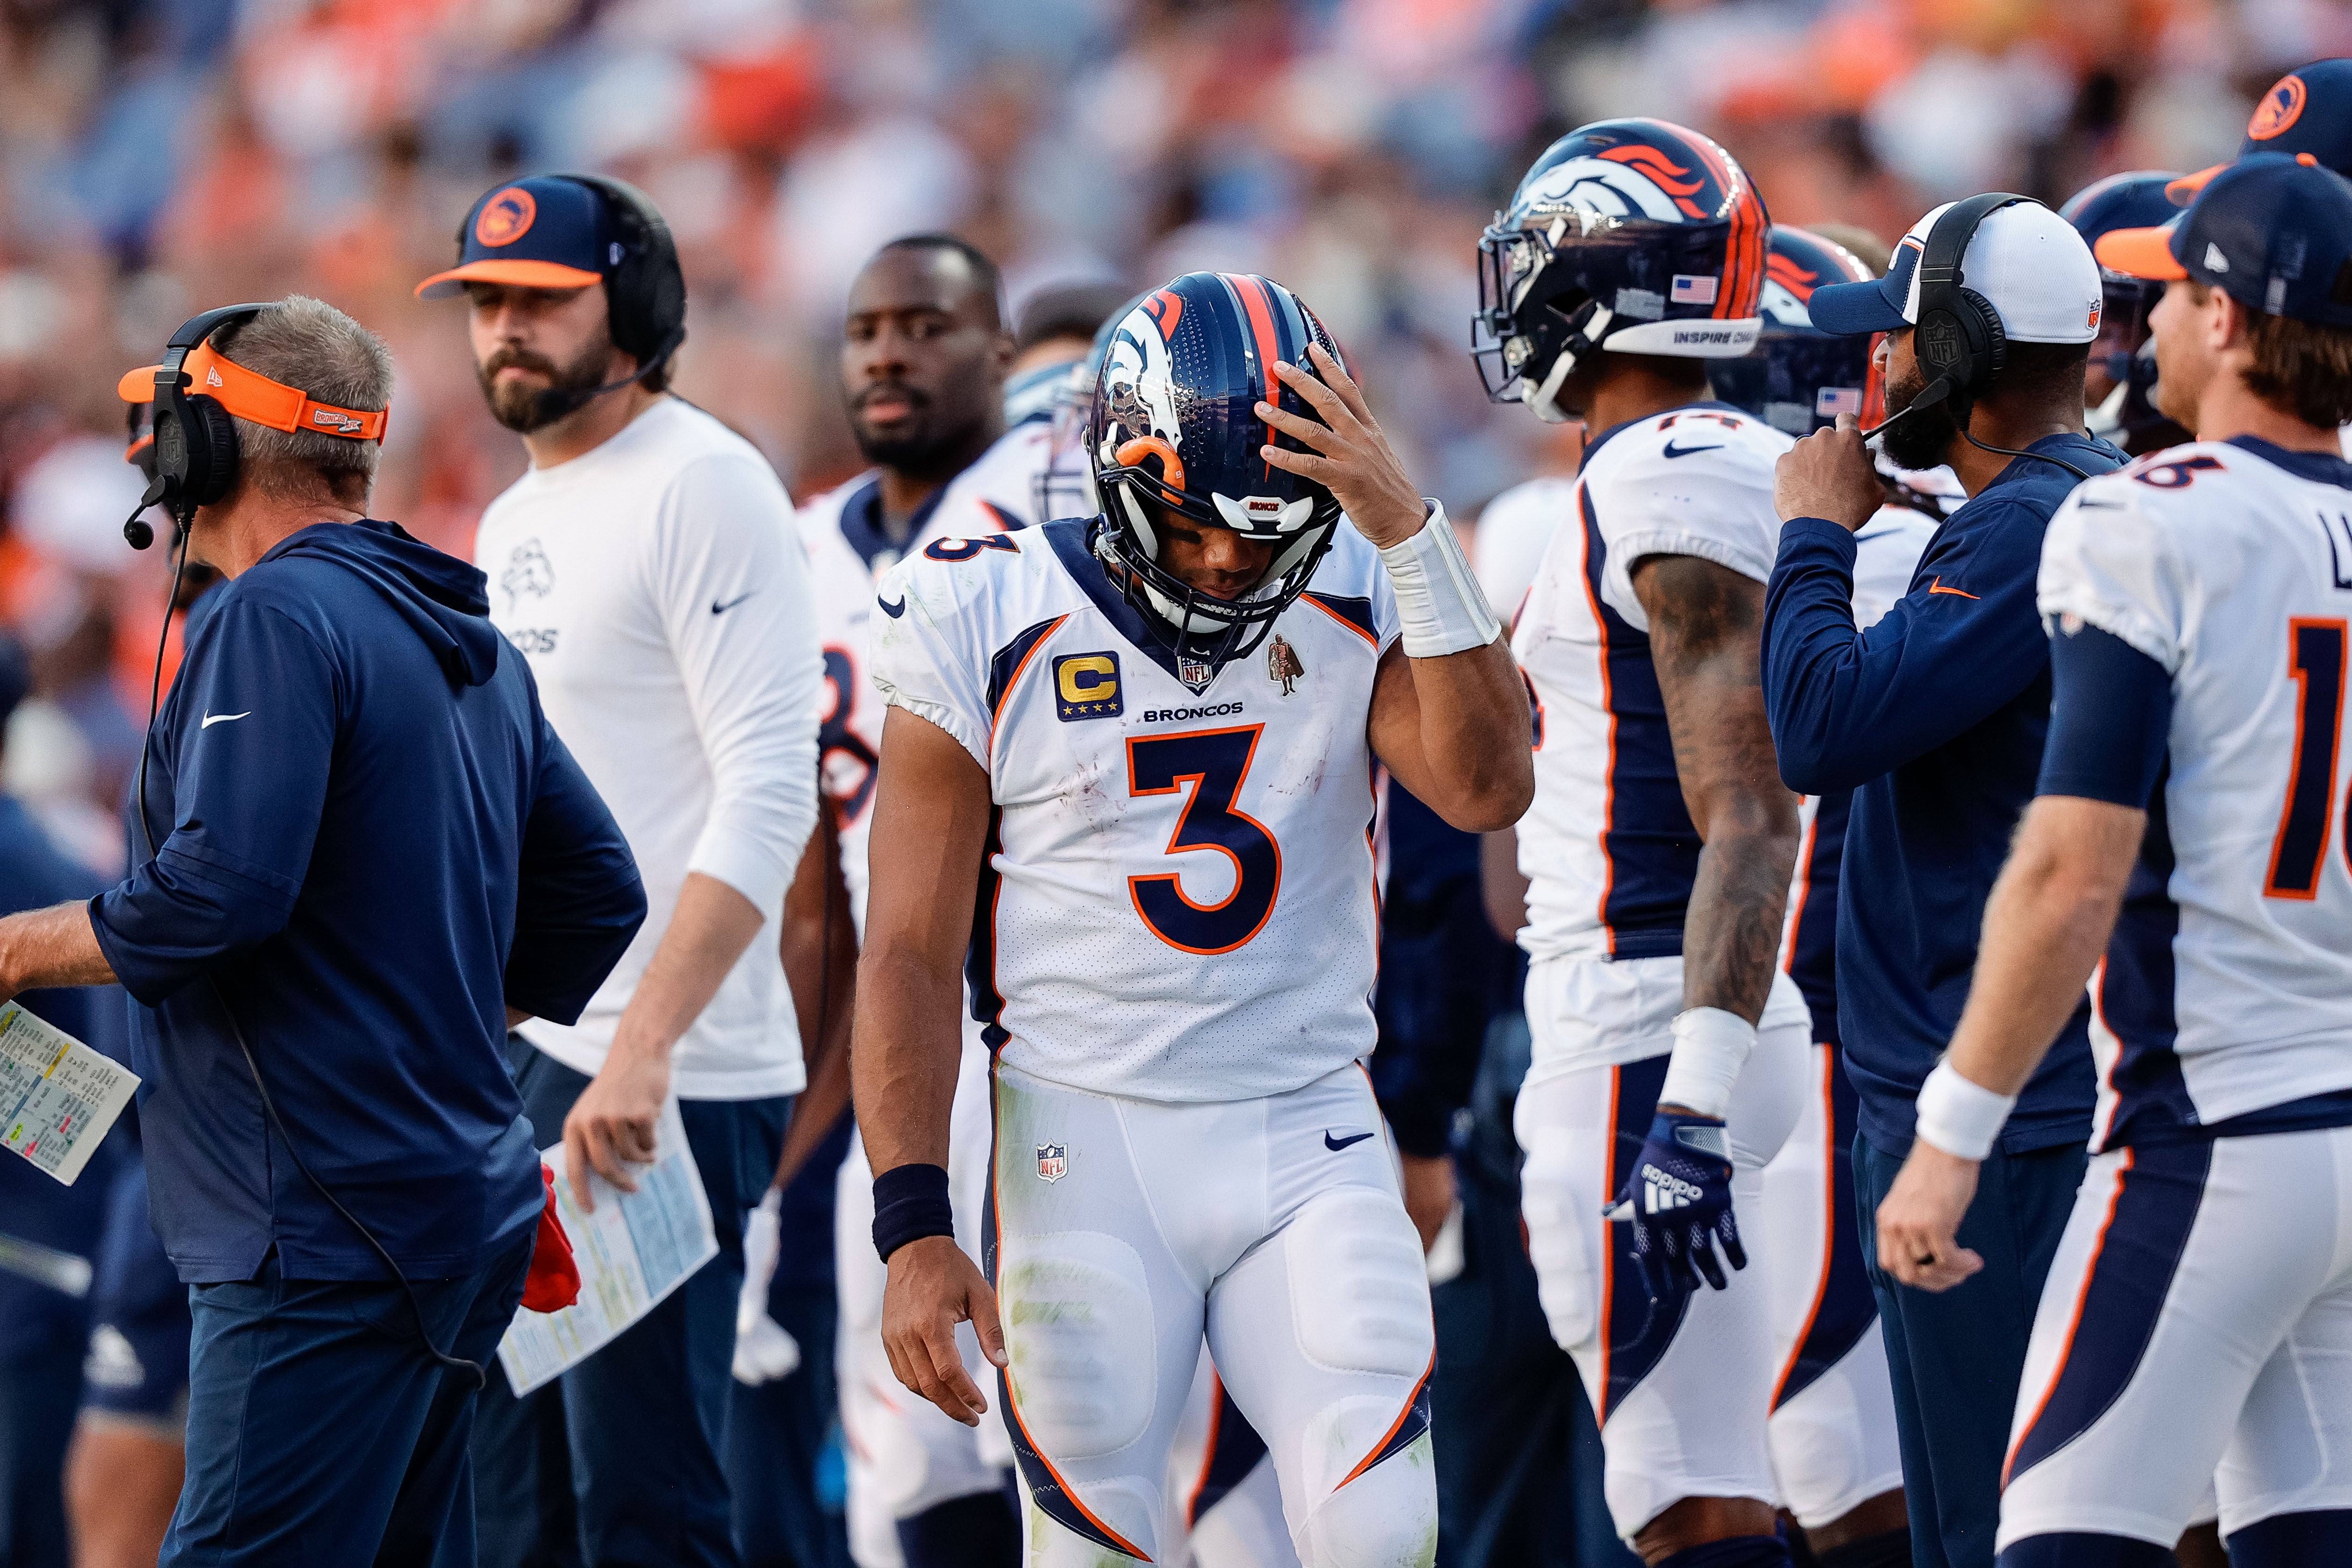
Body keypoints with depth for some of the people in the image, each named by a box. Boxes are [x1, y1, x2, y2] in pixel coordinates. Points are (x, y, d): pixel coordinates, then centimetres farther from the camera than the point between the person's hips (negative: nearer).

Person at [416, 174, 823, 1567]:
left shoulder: (704, 487, -9)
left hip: (668, 1076, -9)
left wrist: (642, 1048, -25)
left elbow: (768, 796, -18)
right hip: (521, 1058, 9)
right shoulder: (513, 527, 18)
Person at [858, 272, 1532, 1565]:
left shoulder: (1355, 607, 1)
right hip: (1088, 1147, -1)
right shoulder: (994, 628, -5)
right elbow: (910, 956, -4)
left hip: (1309, 1144, 1)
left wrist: (1410, 534, -21)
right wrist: (914, 1229, -12)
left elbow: (1486, 786, -16)